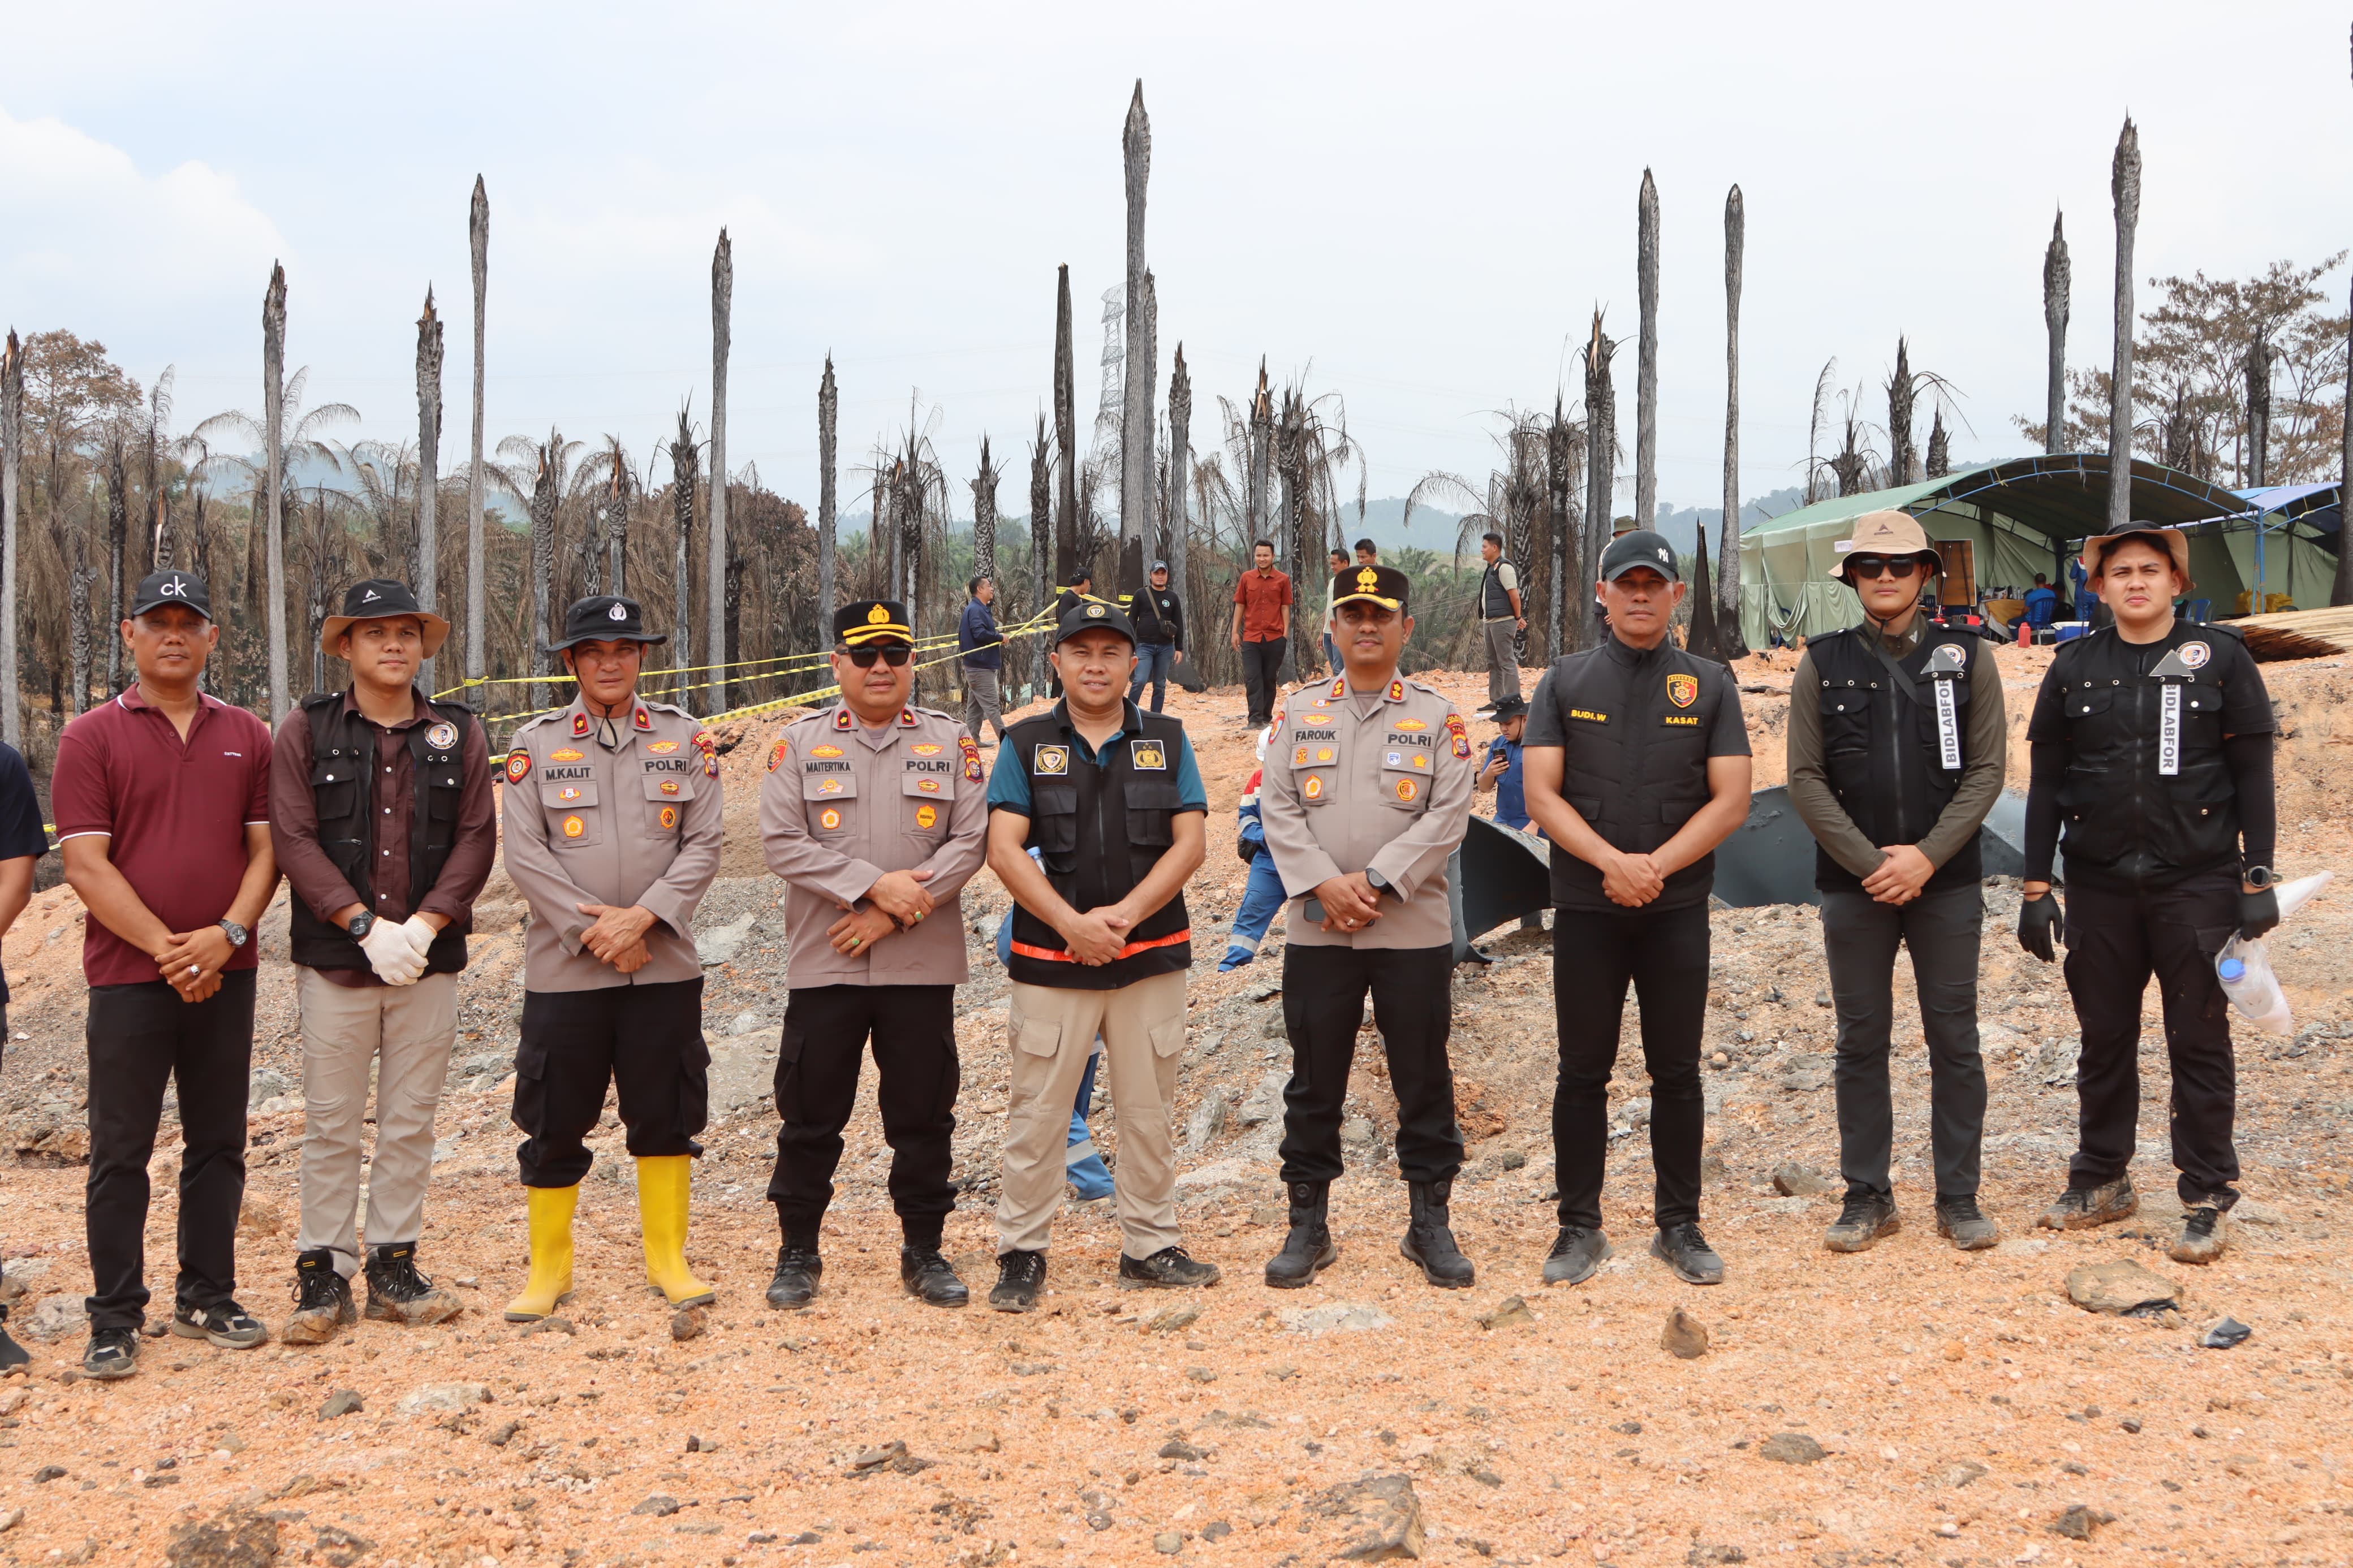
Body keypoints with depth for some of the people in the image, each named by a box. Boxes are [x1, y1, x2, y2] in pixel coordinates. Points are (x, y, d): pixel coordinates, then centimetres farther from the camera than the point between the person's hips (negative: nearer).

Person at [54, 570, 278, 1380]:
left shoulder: (246, 736, 9)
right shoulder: (92, 737, -2)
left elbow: (266, 848, 6)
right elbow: (86, 864, -8)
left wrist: (228, 933, -11)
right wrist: (166, 949, -15)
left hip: (225, 974, 3)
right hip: (129, 977, -3)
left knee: (218, 1143, 10)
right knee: (120, 1151, 2)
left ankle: (207, 1299, 22)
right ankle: (115, 1321, 11)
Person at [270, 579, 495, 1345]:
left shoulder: (458, 734, 7)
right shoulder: (307, 730, 2)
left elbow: (476, 839, 2)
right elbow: (294, 839, -6)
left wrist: (424, 925, -12)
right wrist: (367, 926, -15)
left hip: (429, 960, 2)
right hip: (335, 959, -2)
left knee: (410, 1122, 7)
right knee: (330, 1124, 3)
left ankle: (393, 1268, 17)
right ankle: (323, 1274, 12)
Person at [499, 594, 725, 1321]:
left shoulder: (685, 737, 6)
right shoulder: (534, 744, 3)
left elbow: (703, 845, 0)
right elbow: (524, 854, -4)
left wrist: (642, 916, -13)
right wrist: (593, 930, -12)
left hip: (665, 967, 1)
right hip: (563, 969, -1)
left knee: (666, 1118, 7)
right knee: (555, 1124, 5)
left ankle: (668, 1259, 20)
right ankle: (549, 1267, 19)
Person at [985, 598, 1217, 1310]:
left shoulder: (1166, 741, 8)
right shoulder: (1027, 744, 4)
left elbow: (1189, 844, 1)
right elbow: (1004, 851, -4)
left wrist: (1124, 915, -12)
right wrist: (1071, 923, -15)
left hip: (1150, 956, 1)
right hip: (1051, 958, -1)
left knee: (1148, 1110, 9)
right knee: (1037, 1112, 1)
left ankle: (1151, 1247, 20)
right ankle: (1021, 1253, 11)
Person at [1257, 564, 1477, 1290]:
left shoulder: (1437, 716, 3)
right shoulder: (1299, 712, 8)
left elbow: (1448, 815, -6)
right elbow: (1278, 808, 1)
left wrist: (1376, 882, -15)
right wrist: (1326, 884, -13)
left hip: (1415, 931, -1)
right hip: (1316, 931, 1)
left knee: (1424, 1084, 5)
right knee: (1314, 1085, 7)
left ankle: (1430, 1224, 17)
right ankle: (1308, 1226, 17)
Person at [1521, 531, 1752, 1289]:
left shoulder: (1710, 685, 5)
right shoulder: (1566, 681, 5)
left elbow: (1731, 800, -2)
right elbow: (1541, 793, -3)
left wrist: (1657, 867, -14)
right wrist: (1612, 862, -16)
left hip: (1678, 910, 0)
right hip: (1585, 907, 0)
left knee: (1677, 1074, 6)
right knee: (1583, 1072, 5)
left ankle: (1678, 1226, 17)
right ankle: (1580, 1227, 14)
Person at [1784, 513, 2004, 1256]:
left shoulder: (1967, 658, 4)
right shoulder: (1822, 665, 4)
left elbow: (1986, 771, -1)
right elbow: (1805, 778, -1)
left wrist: (1927, 857, -11)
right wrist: (1869, 861, -10)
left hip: (1948, 882, 0)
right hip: (1853, 883, 0)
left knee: (1954, 1040, 4)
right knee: (1861, 1042, 6)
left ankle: (1958, 1198, 14)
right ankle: (1868, 1196, 16)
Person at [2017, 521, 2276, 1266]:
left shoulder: (2220, 657, 1)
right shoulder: (2074, 668, 6)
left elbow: (2253, 775, 0)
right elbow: (2046, 782, 7)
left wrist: (2258, 880, -5)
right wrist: (2036, 887, 3)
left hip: (2197, 883, -2)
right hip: (2100, 887, 2)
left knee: (2199, 1042, 1)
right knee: (2104, 1038, 10)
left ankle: (2205, 1200, 10)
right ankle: (2102, 1181, 24)